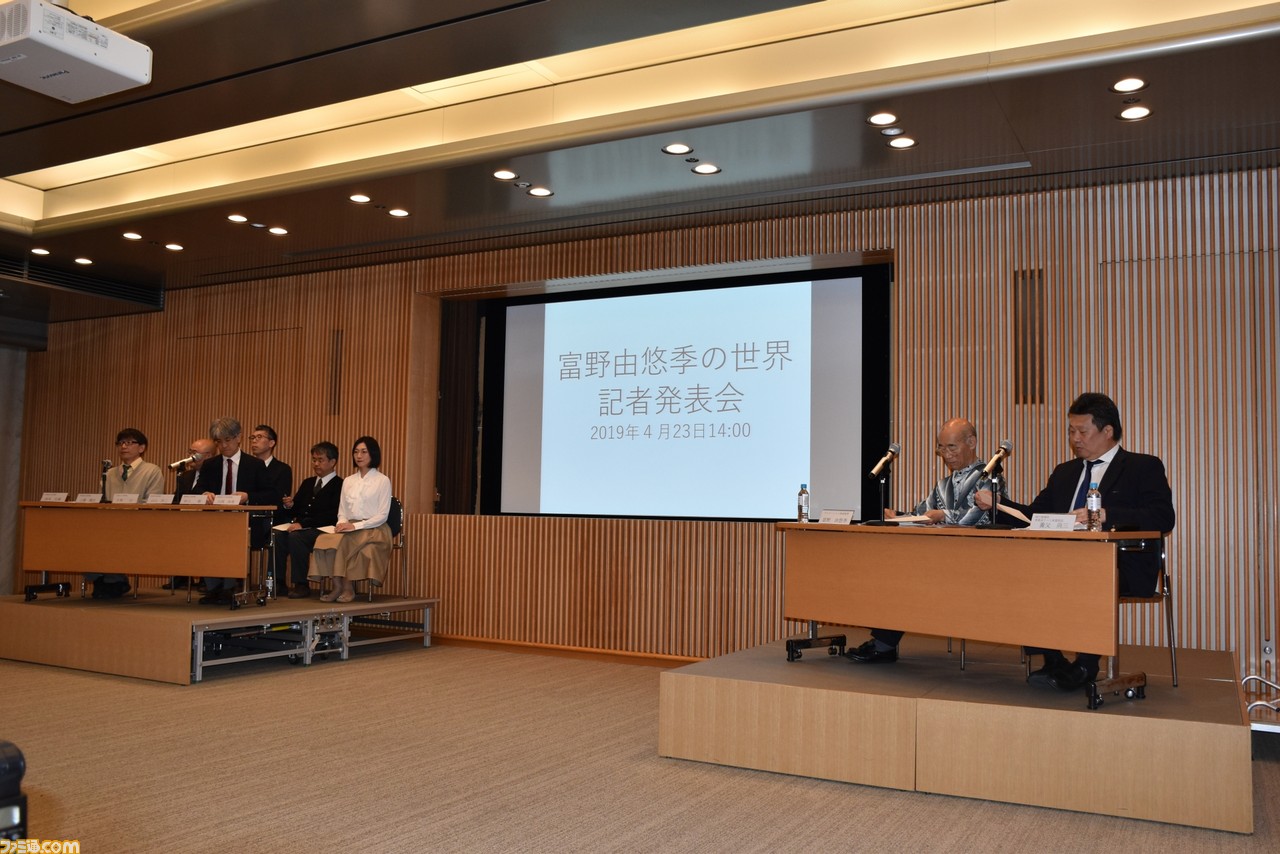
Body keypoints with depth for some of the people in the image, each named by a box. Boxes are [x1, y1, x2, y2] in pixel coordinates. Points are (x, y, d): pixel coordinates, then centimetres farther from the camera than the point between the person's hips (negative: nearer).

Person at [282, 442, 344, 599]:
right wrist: (290, 506, -3)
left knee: (295, 536, -34)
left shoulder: (340, 485, -3)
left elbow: (332, 516, -14)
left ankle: (301, 585, -24)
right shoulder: (307, 483, 23)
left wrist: (303, 524, -20)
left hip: (323, 532, -6)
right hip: (300, 528, 6)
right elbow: (296, 511, 21)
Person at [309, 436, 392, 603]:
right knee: (324, 540, -28)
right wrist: (342, 523, -8)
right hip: (349, 529, 5)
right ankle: (337, 586, -26)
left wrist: (356, 526, -16)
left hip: (373, 530, -5)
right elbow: (342, 512, 17)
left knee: (342, 541, -33)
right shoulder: (348, 481, 20)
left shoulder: (383, 480, 2)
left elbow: (382, 515, -5)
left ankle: (348, 587, -22)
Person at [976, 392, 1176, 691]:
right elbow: (1036, 516, 18)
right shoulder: (1065, 472, 24)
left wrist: (1106, 515, -23)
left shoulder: (1144, 467, 5)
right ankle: (1053, 662, -13)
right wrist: (995, 503, 1)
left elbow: (1162, 518, -10)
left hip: (1124, 568, -5)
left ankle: (1086, 665, -18)